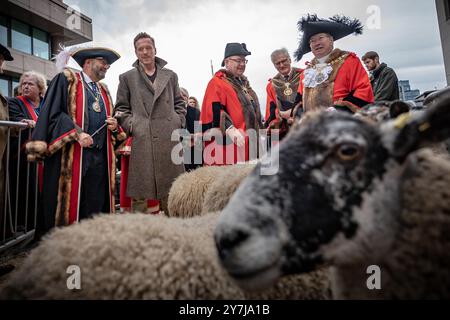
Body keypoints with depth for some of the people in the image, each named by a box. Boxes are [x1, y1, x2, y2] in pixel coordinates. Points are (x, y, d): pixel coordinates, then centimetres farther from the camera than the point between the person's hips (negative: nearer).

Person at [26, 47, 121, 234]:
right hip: (71, 155, -5)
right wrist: (77, 133, -18)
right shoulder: (66, 79, 5)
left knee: (94, 211, 6)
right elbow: (53, 113, -6)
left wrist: (113, 126, 3)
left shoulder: (104, 91, 23)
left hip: (100, 158, 6)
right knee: (67, 206, -3)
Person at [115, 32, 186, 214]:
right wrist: (132, 126, -3)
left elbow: (180, 104, 19)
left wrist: (179, 122, 4)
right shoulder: (127, 77, 12)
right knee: (147, 188, 0)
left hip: (170, 139, 2)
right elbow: (121, 108, 11)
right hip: (142, 140, -1)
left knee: (173, 189, 4)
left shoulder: (170, 76, 16)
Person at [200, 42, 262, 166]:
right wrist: (230, 129, -29)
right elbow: (215, 111, -18)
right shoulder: (217, 82, -5)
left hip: (248, 143, 9)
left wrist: (259, 131, 23)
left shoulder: (243, 83, 22)